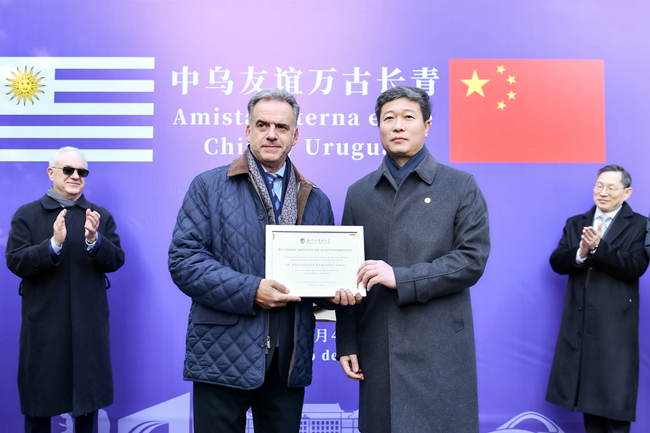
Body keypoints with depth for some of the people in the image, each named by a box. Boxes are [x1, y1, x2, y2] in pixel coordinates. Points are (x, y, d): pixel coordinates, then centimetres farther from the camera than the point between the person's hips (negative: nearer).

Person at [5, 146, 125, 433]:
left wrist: (94, 240, -20)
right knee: (38, 406, 11)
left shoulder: (101, 216, 7)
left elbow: (116, 261, -1)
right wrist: (54, 244, -22)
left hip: (88, 325, 2)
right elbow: (15, 262, -8)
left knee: (88, 401, 12)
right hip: (43, 323, -1)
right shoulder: (27, 215, 2)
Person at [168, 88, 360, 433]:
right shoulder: (208, 186, 1)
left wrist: (337, 289, -5)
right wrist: (249, 291, -17)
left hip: (290, 361, 4)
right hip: (223, 355, -3)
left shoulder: (316, 201, 13)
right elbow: (183, 257, -8)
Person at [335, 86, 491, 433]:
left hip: (439, 352, -2)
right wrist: (346, 344, 7)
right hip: (377, 353, 3)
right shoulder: (358, 193, 11)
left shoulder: (461, 186, 4)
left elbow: (473, 259, -6)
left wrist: (401, 277, -14)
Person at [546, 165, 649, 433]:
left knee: (615, 395, 1)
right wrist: (580, 253, -19)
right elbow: (556, 263, 1)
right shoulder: (575, 224, 12)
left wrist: (598, 246, -25)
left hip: (616, 324, -4)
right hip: (580, 322, 4)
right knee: (588, 390, 13)